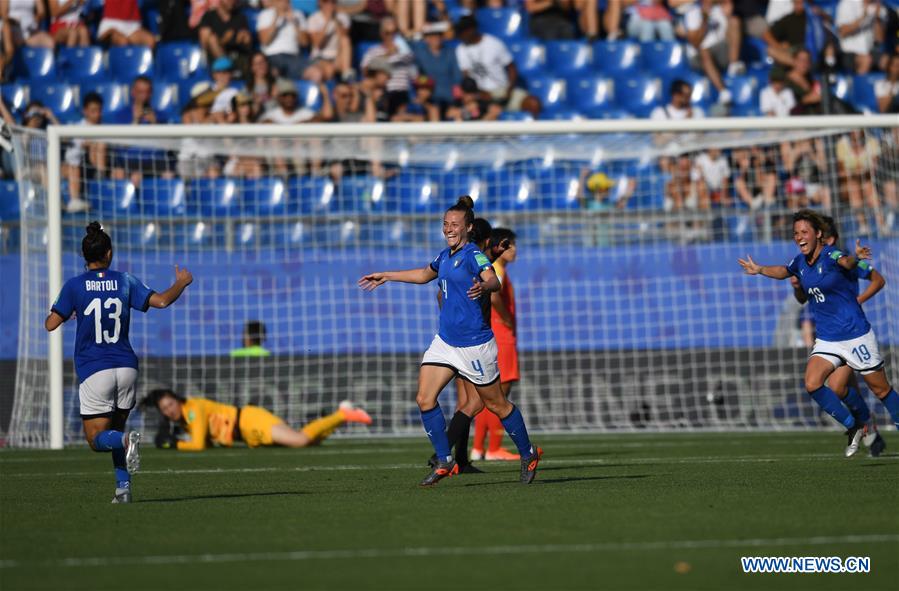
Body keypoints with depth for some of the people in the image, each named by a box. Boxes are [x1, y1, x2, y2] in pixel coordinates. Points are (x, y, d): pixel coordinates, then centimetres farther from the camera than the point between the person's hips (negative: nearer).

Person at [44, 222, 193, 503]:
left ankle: (126, 440, -31)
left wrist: (60, 313, 21)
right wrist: (182, 282, 16)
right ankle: (123, 488, 3)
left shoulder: (74, 286, -3)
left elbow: (51, 324, -2)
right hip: (126, 367, 3)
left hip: (94, 372, -3)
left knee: (97, 438, 3)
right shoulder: (125, 281, 2)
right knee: (116, 429, 19)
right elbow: (161, 301, -2)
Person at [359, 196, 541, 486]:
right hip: (445, 340, 7)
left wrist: (483, 286, -56)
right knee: (425, 399, -5)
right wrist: (386, 276, 37)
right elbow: (425, 274, 32)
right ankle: (444, 462, 3)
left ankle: (528, 454, 25)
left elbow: (493, 280, -33)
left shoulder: (473, 255, -13)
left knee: (495, 403, 5)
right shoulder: (446, 256, 11)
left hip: (474, 343, -7)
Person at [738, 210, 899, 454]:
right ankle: (853, 427, 1)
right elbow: (783, 271, 20)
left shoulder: (830, 256, -20)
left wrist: (855, 257, -62)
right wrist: (759, 269, 25)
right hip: (826, 340, 6)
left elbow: (846, 262, -41)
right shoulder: (801, 262, 1)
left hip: (855, 335, -6)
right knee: (812, 383, -13)